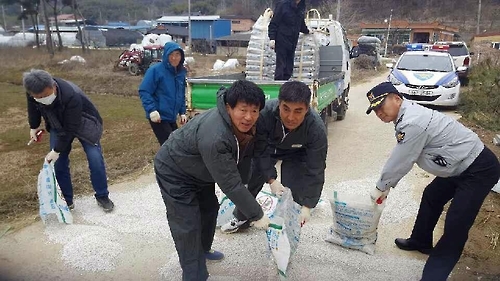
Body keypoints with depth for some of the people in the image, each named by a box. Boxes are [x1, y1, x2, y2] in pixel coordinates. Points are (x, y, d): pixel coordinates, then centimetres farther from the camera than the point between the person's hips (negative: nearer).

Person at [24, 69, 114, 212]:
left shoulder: (71, 96, -42)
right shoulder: (33, 94, -24)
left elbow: (70, 129, -33)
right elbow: (33, 108, 3)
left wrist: (57, 151, -27)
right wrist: (33, 127, 16)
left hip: (83, 124, -4)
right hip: (58, 126, 5)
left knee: (95, 160, -11)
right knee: (58, 163, -1)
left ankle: (102, 197, 7)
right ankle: (66, 201, 15)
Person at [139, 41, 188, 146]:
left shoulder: (181, 72, 8)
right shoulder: (155, 70, -13)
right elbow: (144, 91, -15)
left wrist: (182, 112, 12)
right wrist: (151, 110, -25)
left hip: (172, 117, 7)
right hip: (158, 117, -7)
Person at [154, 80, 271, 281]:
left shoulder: (245, 125, -16)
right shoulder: (214, 137, -42)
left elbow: (244, 157, -3)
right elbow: (230, 183, -36)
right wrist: (257, 215, -27)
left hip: (199, 170, 9)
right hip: (174, 172, -9)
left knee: (210, 208, 22)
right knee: (187, 225, -7)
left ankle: (203, 249, 46)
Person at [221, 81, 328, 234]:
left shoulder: (317, 129, -39)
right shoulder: (264, 113, -39)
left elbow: (315, 170, -30)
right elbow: (261, 151, -24)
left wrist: (307, 205, -30)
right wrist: (271, 179, -32)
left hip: (296, 153, -1)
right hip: (267, 146, 2)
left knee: (293, 192, -14)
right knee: (249, 182, 6)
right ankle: (241, 219, 33)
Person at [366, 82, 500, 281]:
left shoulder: (412, 123, -28)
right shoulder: (408, 115, 4)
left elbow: (399, 162, -19)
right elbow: (401, 159, 11)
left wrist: (380, 188, -4)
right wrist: (386, 185, 12)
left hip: (479, 169, -11)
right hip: (462, 165, 11)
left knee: (456, 225, -10)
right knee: (431, 197, 23)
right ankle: (420, 241, 41)